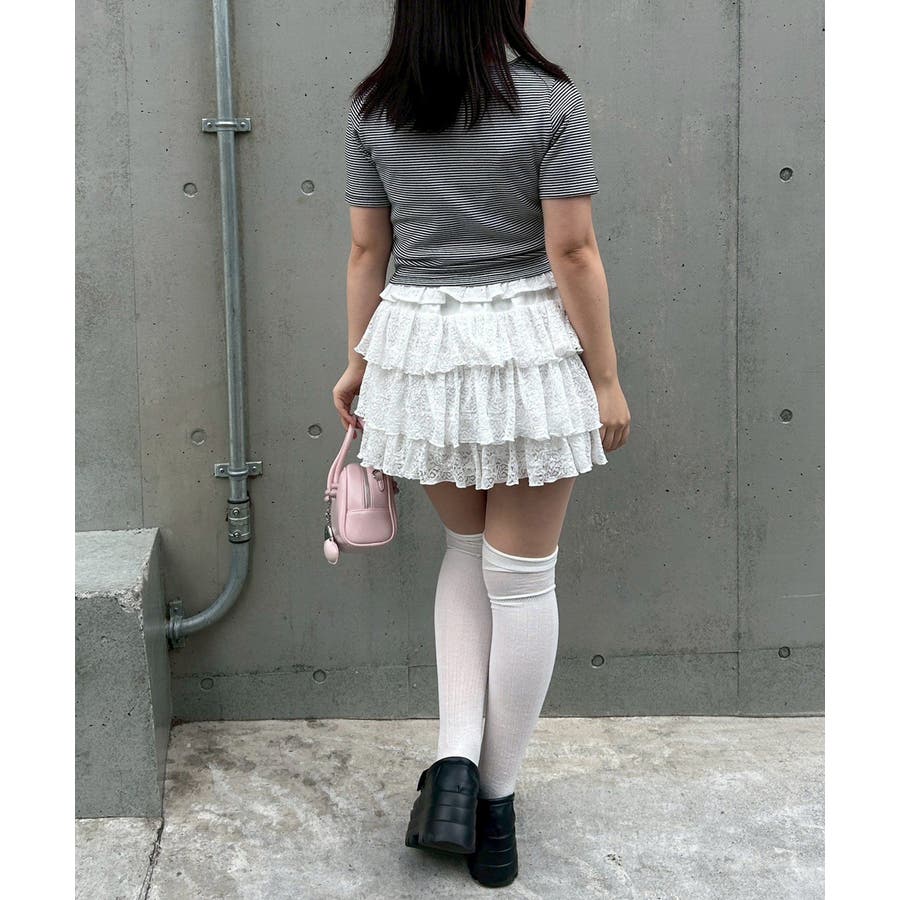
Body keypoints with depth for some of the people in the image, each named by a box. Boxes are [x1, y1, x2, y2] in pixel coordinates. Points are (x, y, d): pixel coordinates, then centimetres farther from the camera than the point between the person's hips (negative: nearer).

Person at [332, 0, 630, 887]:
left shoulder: (372, 107, 3)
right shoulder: (550, 101, -7)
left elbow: (367, 250, 5)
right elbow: (572, 254, -10)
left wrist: (358, 361, 15)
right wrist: (606, 377, -3)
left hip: (417, 345, 4)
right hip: (528, 349, -3)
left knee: (468, 547, 23)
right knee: (522, 577, 8)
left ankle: (454, 757, 11)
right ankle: (496, 799, 19)